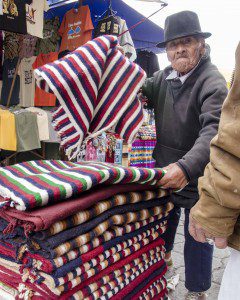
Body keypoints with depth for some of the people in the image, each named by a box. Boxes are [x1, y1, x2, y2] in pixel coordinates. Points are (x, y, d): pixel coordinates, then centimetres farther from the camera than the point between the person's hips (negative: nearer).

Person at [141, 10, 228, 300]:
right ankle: (162, 255, 53)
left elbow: (214, 131, -33)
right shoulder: (165, 77, 4)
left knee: (197, 237, 11)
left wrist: (186, 167, -49)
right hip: (165, 171, 6)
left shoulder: (213, 83, -20)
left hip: (196, 179, -6)